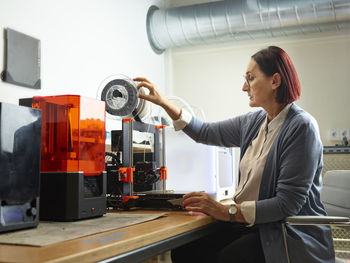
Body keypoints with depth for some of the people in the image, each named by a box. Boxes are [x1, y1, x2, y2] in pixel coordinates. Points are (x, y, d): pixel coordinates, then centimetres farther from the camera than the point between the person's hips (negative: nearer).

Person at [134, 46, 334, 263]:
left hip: (291, 237, -7)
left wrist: (227, 212, -23)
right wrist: (164, 103, 12)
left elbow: (288, 203, -21)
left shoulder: (300, 127, -16)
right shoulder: (253, 122, 8)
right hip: (254, 226, 7)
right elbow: (205, 132, 19)